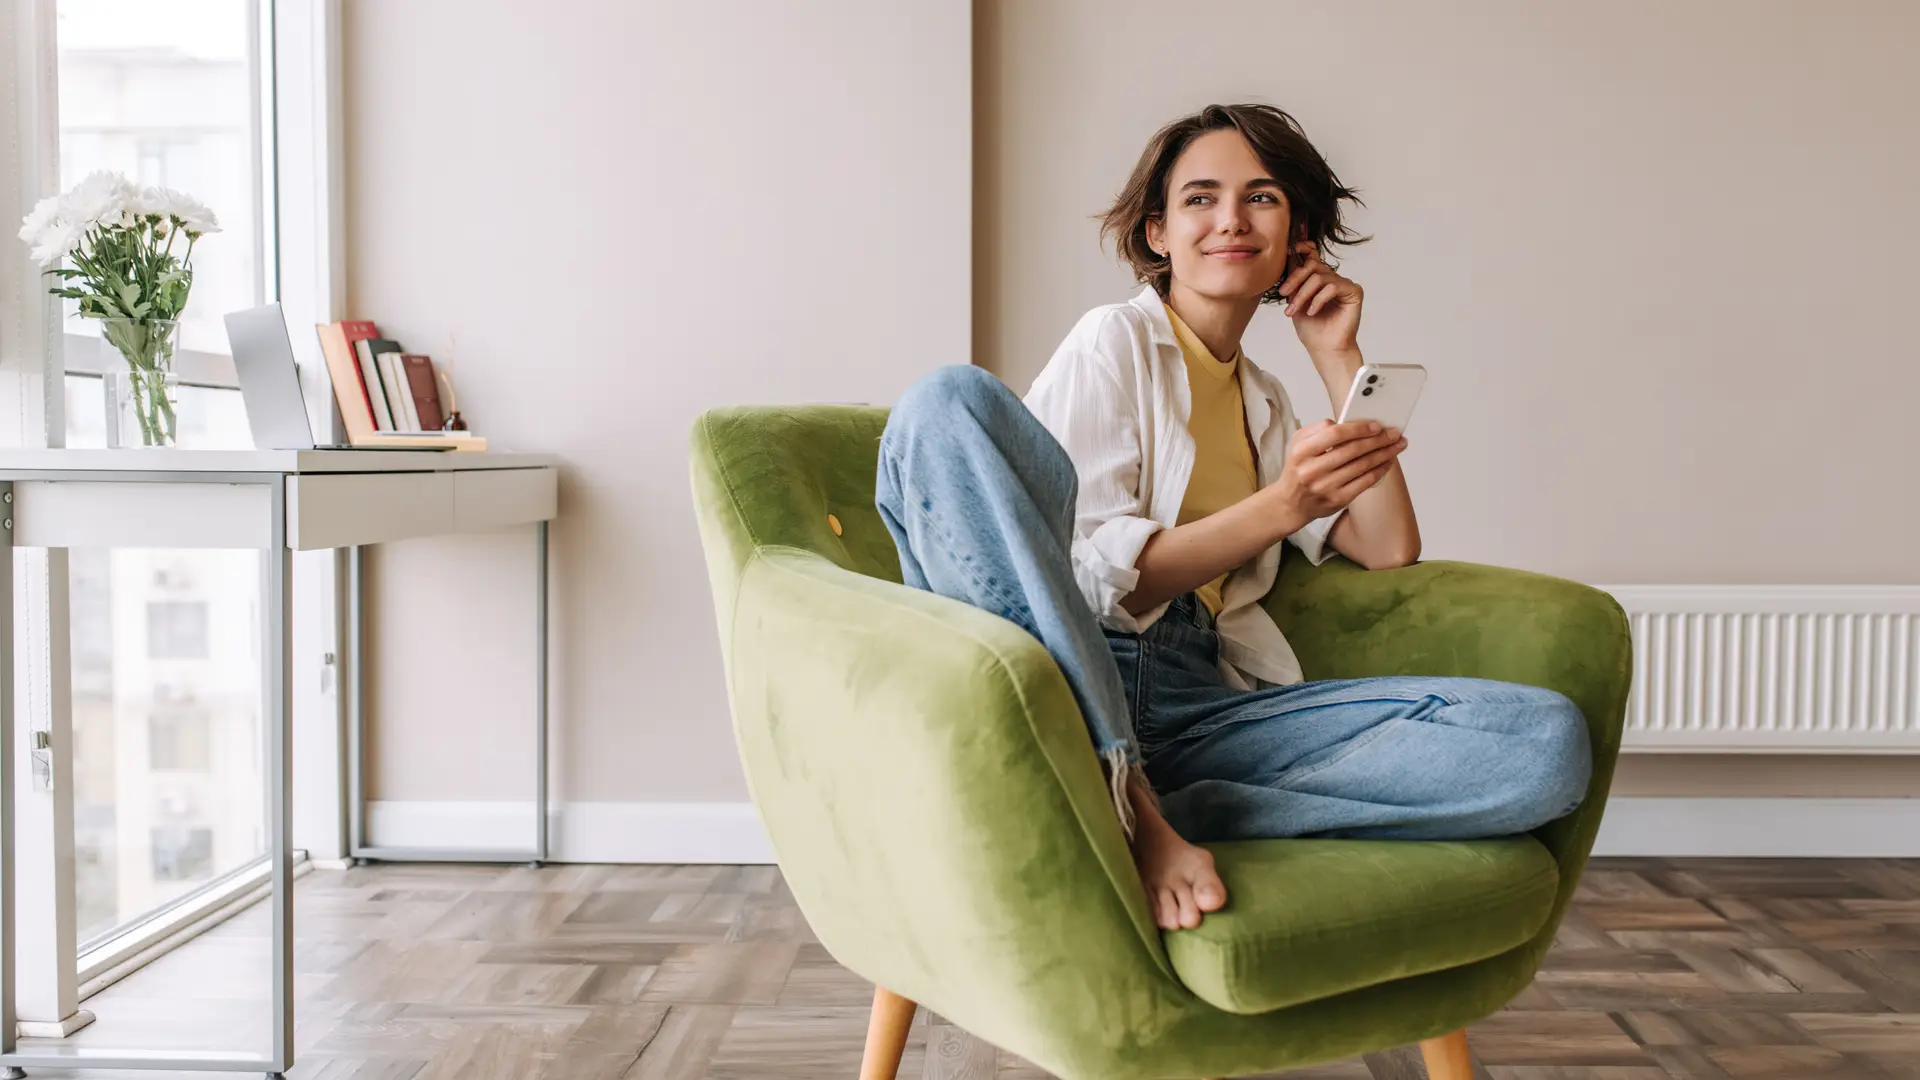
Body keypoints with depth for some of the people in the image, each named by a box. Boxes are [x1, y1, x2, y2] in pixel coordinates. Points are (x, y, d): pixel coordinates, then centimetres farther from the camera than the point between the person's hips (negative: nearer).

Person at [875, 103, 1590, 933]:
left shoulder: (1265, 403, 27)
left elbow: (1390, 551, 16)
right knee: (954, 401, -30)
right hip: (1062, 684, -4)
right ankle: (1122, 803, -34)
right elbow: (1092, 576, -5)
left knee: (1550, 744, -15)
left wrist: (1339, 358, 17)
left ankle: (1165, 814, -28)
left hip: (1203, 704, 5)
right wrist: (1282, 505, -16)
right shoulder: (1114, 343, 8)